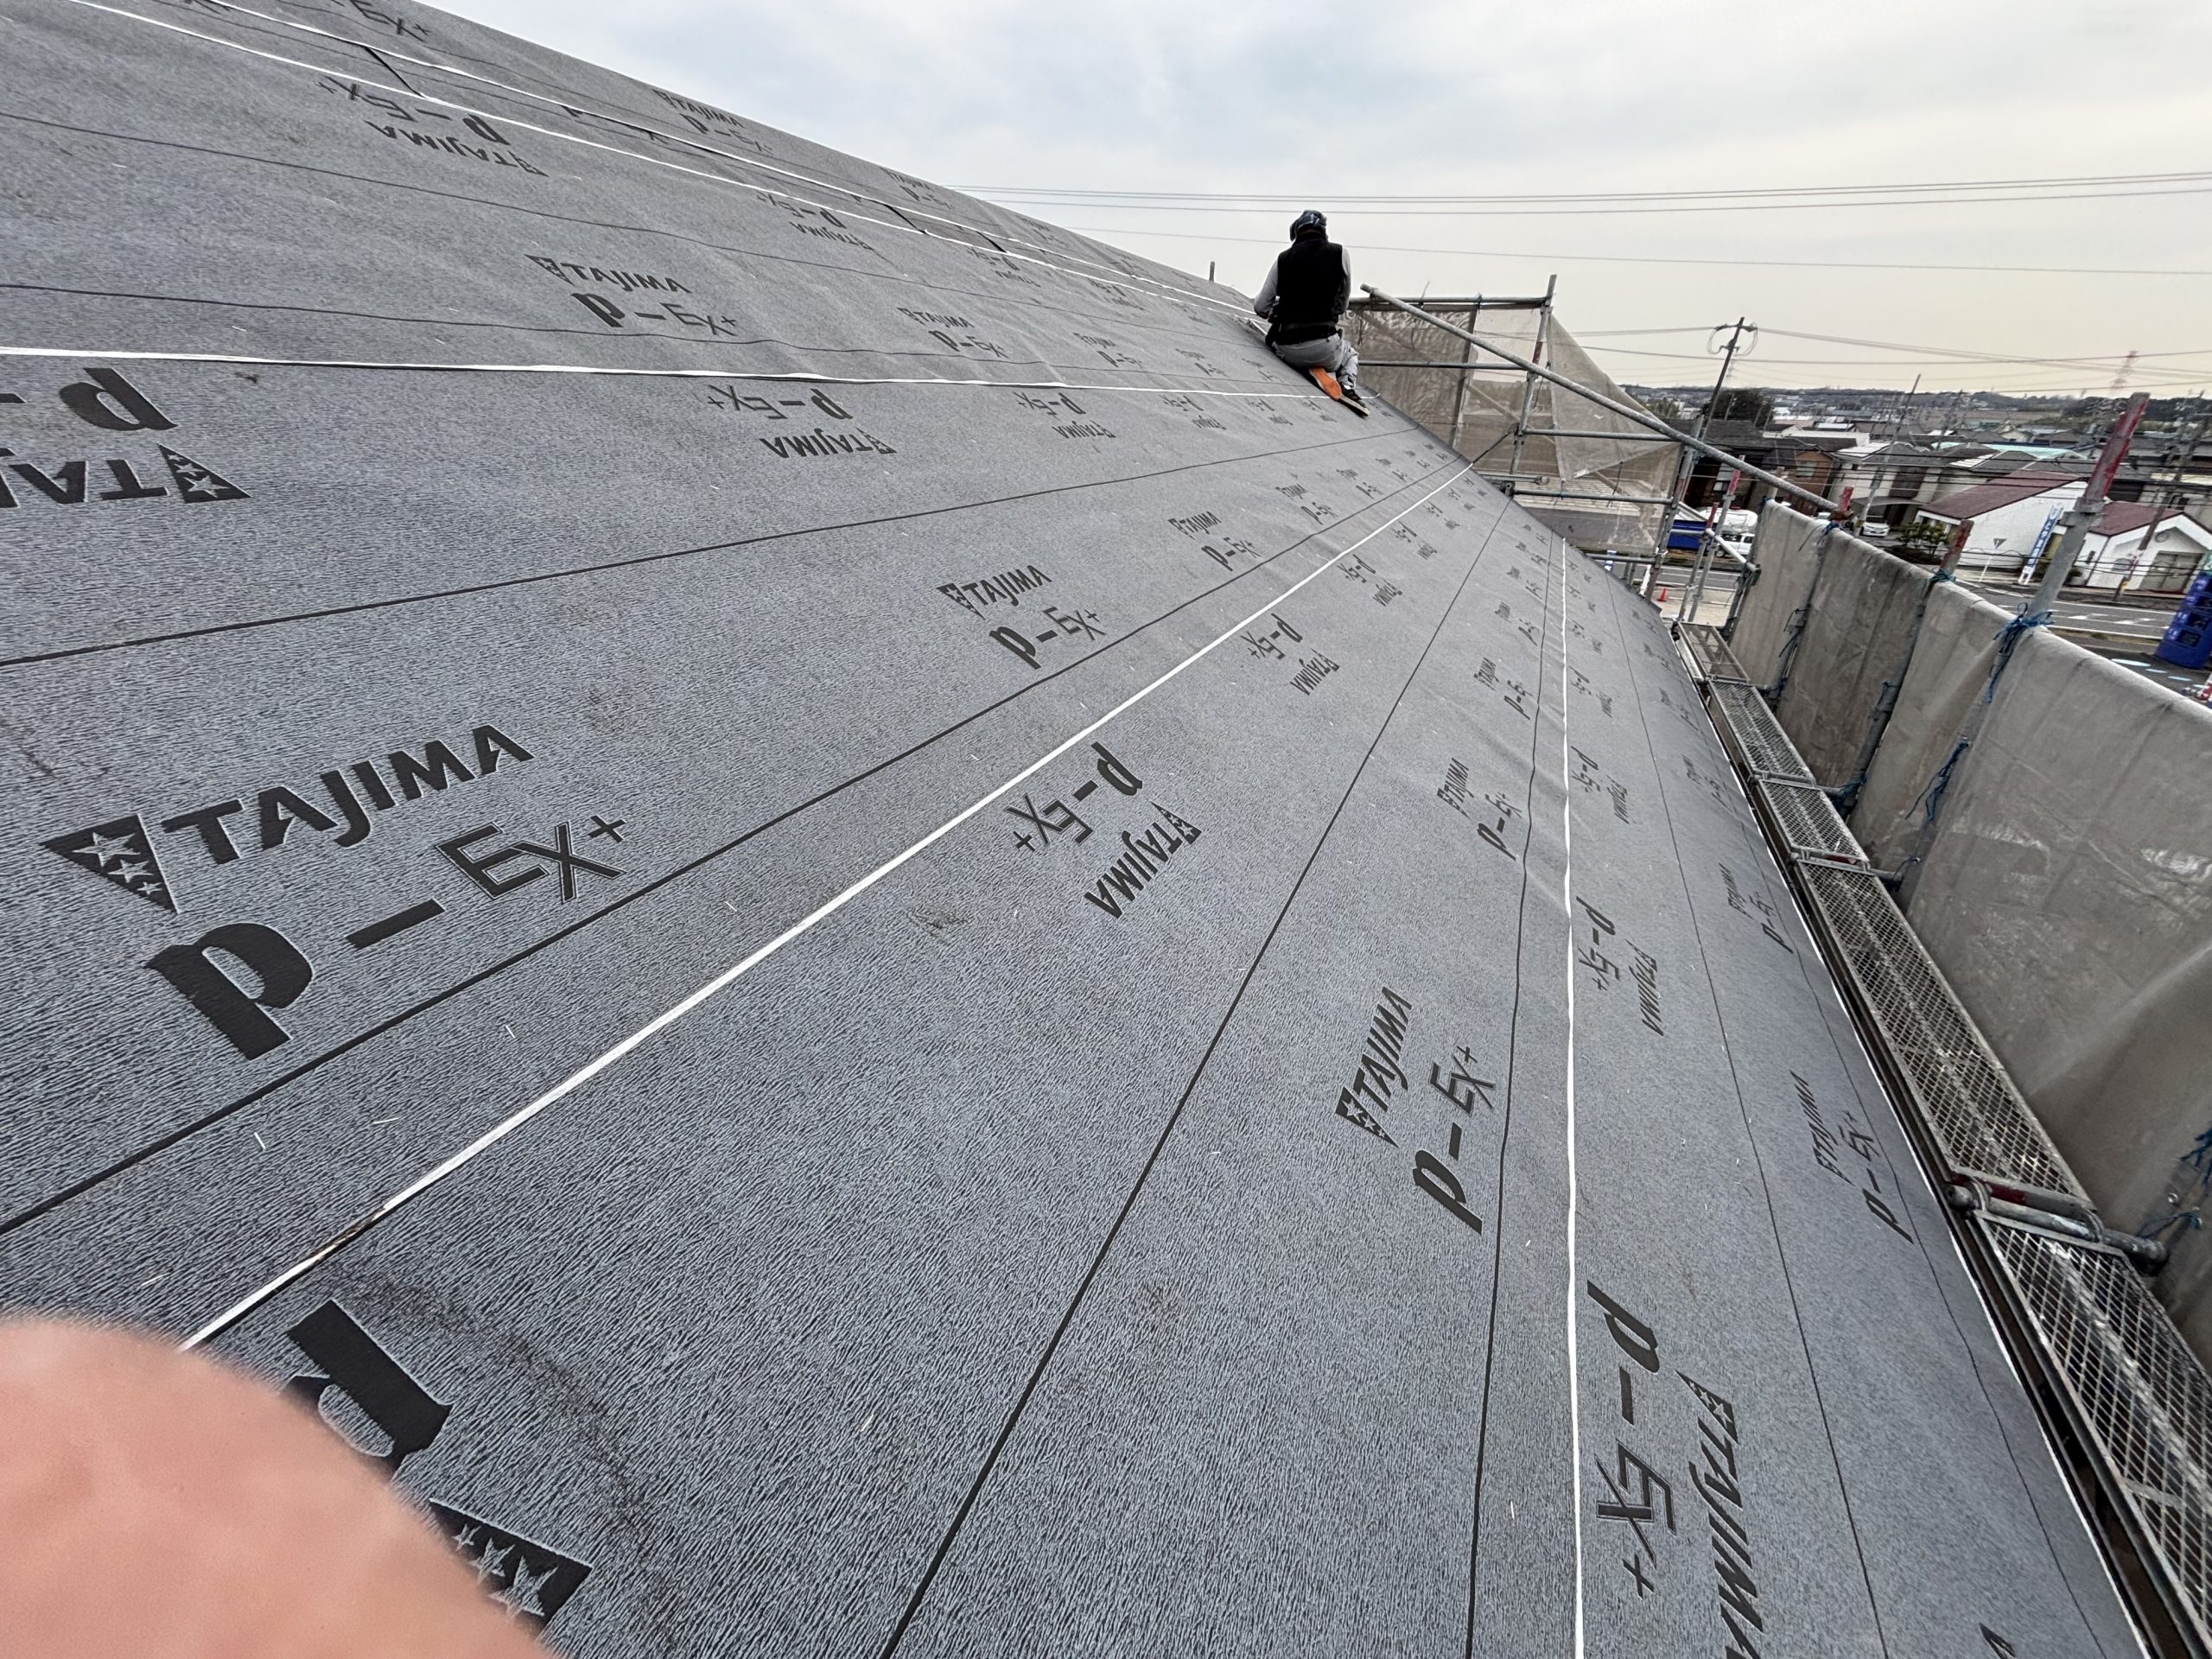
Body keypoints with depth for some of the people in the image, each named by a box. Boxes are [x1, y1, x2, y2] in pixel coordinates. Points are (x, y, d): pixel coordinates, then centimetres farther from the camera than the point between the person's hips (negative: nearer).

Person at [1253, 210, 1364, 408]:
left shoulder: (1283, 258, 6)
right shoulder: (1339, 253, 4)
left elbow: (1260, 307, 8)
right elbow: (1344, 300, 15)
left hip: (1288, 351, 2)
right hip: (1324, 345, -1)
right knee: (1350, 354, 31)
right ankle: (1346, 382, 1)